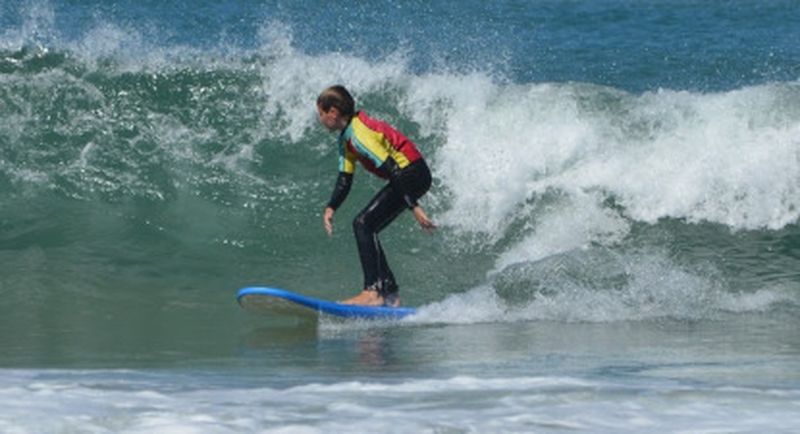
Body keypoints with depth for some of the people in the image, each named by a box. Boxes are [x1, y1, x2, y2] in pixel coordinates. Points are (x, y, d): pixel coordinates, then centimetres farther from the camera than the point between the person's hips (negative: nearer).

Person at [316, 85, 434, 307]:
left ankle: (373, 292, -23)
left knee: (364, 224, -17)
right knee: (364, 227, 10)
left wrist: (414, 207, -26)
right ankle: (390, 293, 10)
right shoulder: (346, 139, 13)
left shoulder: (359, 135, -20)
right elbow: (344, 180, 17)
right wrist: (331, 208, 3)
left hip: (413, 174, -10)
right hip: (407, 177, 10)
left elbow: (393, 170, -24)